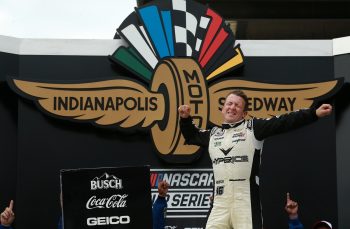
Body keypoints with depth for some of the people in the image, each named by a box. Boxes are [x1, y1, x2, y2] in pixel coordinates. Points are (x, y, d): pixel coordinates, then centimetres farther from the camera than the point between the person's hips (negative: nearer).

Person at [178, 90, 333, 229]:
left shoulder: (253, 127, 2)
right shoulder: (213, 133, 16)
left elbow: (285, 122, -6)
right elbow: (191, 136, 36)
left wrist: (314, 113, -13)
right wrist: (185, 118, 20)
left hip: (246, 200, -4)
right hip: (220, 202, 4)